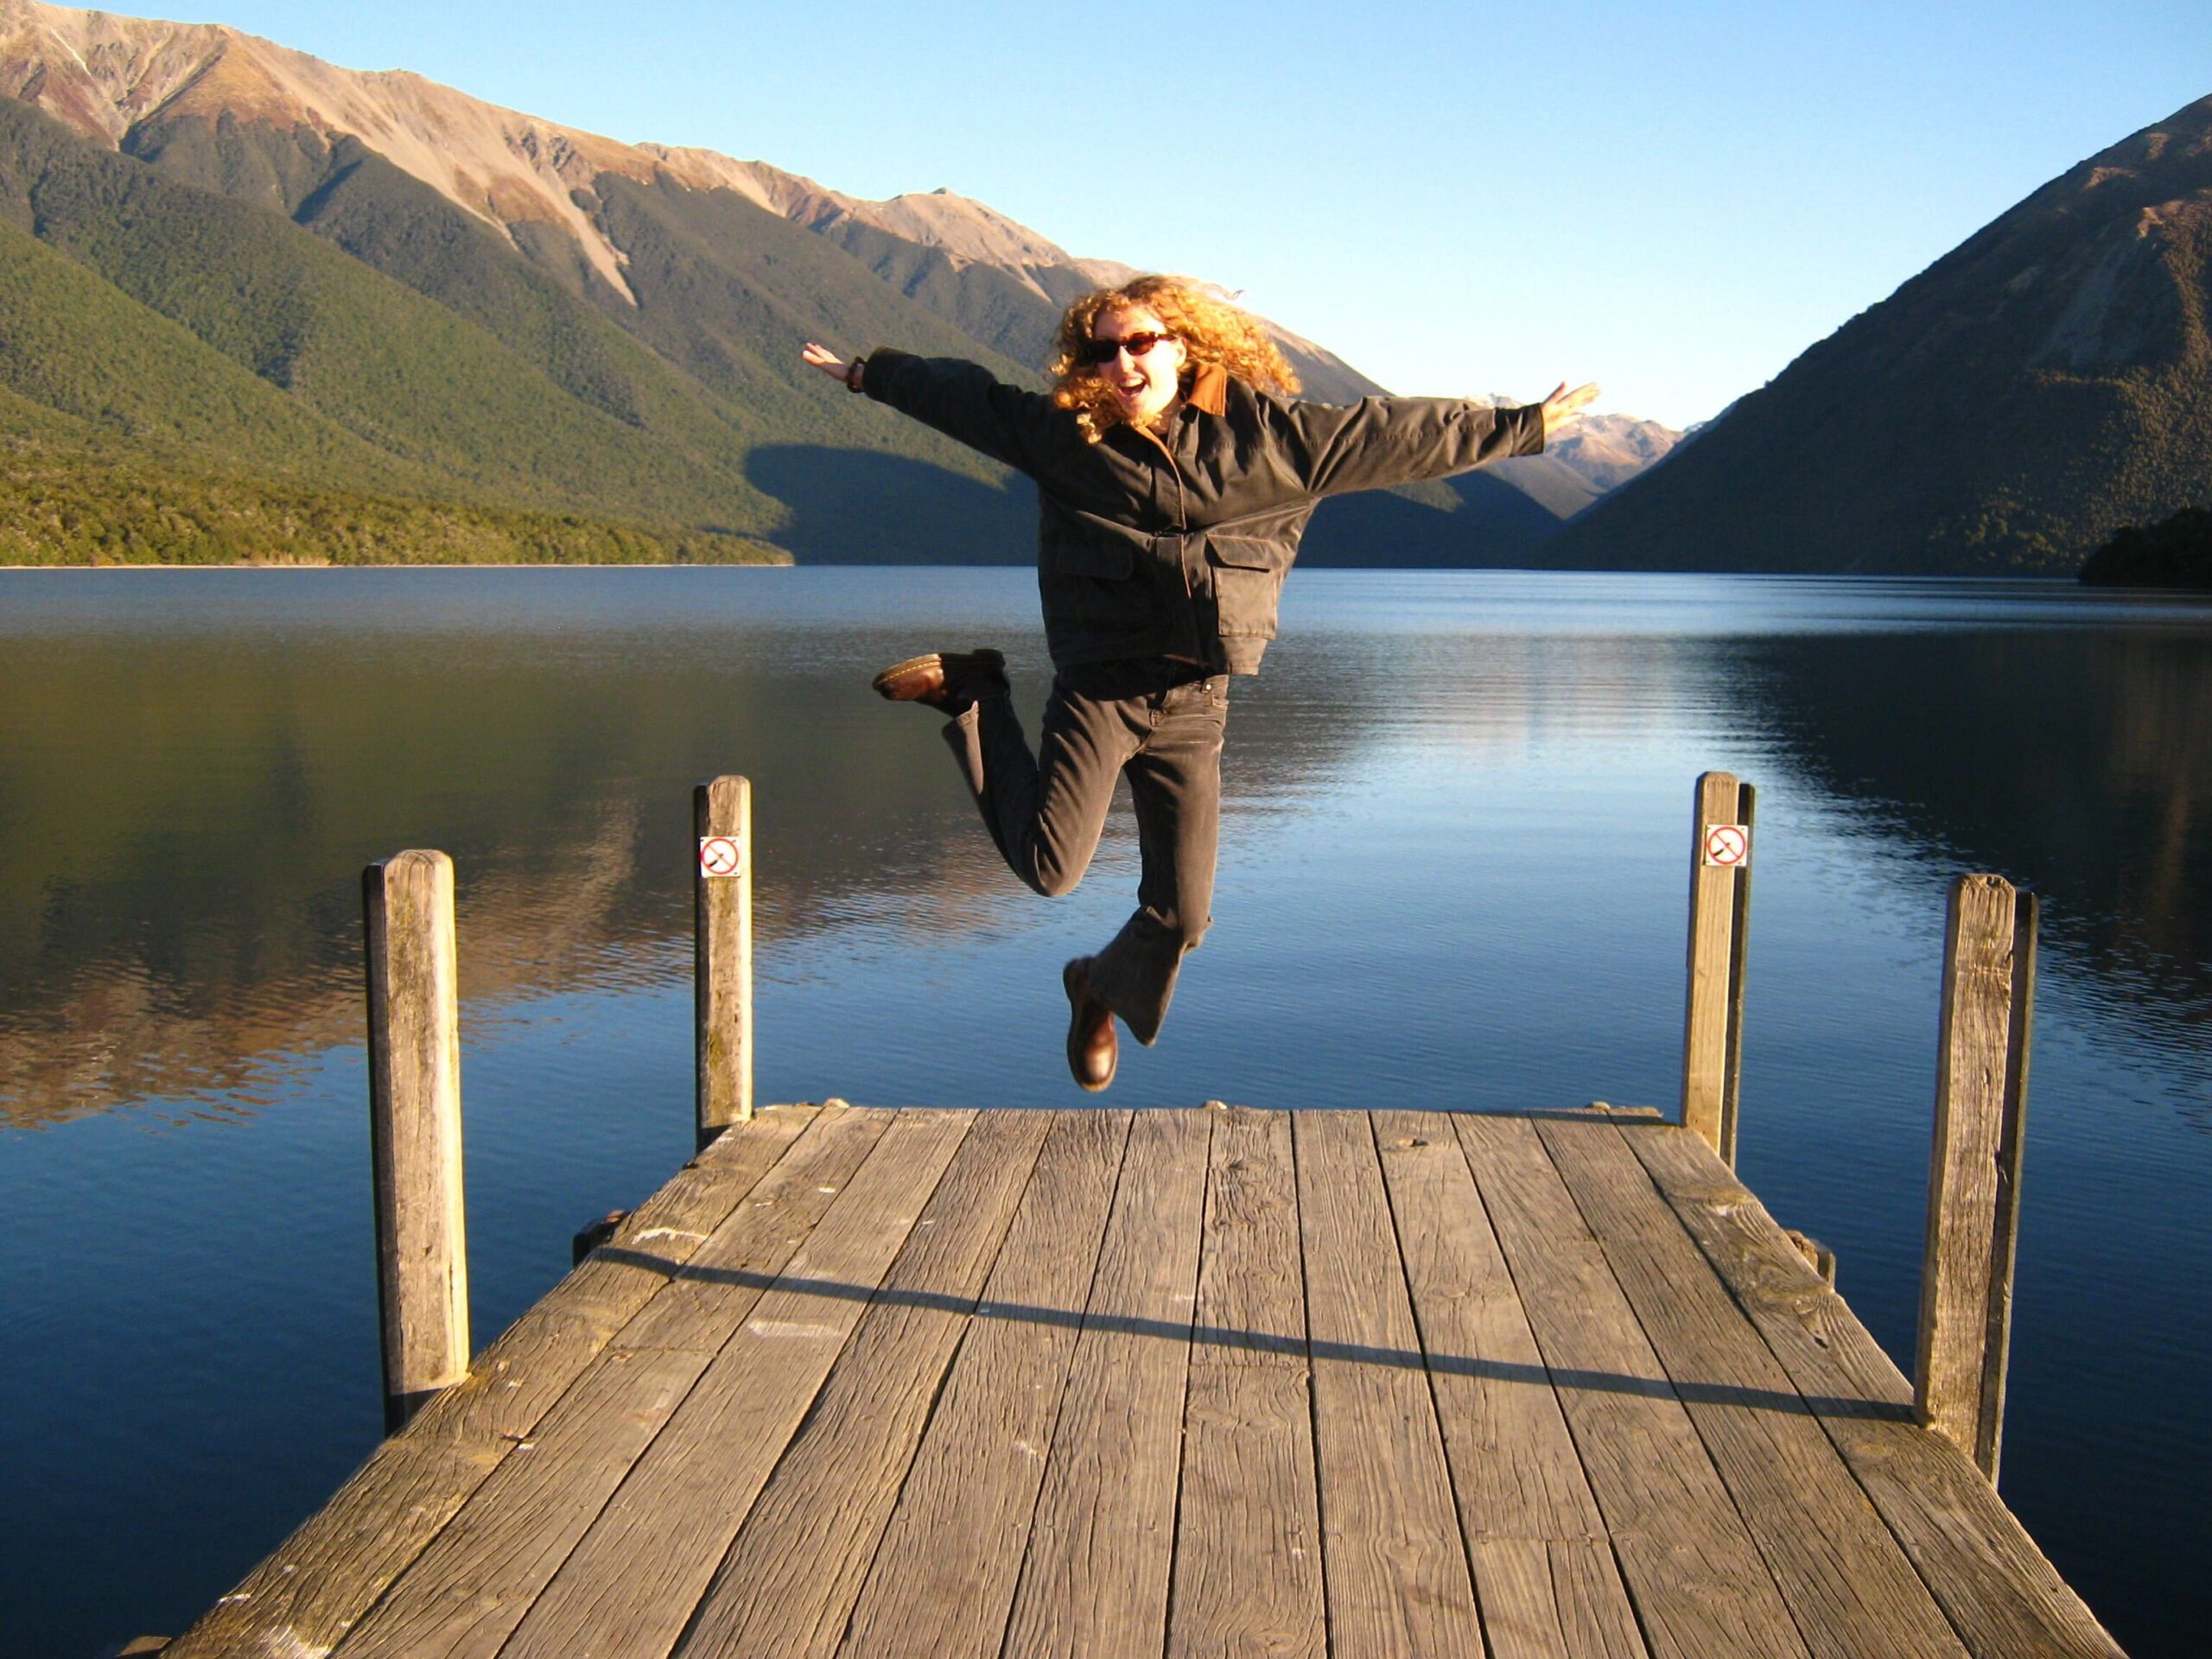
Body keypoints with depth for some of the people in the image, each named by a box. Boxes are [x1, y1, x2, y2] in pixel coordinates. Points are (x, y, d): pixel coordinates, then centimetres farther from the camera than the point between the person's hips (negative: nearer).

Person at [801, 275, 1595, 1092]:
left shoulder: (1268, 432, 2)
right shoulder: (1063, 429, 3)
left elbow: (1396, 434, 8)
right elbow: (964, 396, 15)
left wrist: (1519, 426, 13)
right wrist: (870, 374, 20)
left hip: (1195, 702, 2)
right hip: (1098, 687, -1)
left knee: (1181, 912, 3)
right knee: (1049, 867, -14)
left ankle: (1102, 988, 38)